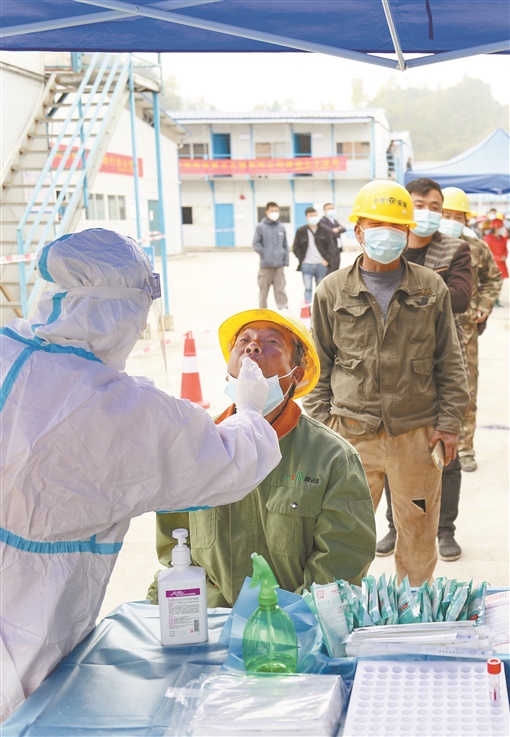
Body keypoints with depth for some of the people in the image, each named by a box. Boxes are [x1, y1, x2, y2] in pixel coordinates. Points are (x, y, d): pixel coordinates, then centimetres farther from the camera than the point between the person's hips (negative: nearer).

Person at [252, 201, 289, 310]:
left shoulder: (281, 227, 7)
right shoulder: (260, 227, -3)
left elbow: (285, 245, 11)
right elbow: (256, 244, -4)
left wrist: (286, 260, 5)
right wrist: (265, 254, -12)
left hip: (279, 264, 2)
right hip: (266, 264, -2)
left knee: (280, 289, 1)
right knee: (264, 289, 7)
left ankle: (284, 309, 1)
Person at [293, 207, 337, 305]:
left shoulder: (325, 231, 3)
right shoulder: (301, 231, 2)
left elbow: (332, 246, 4)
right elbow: (296, 248, 7)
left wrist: (327, 260, -5)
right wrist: (301, 259, -4)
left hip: (321, 264, 1)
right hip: (307, 265, -1)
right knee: (308, 288, -9)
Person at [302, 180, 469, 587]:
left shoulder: (432, 288, 5)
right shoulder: (333, 292, 4)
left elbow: (450, 363, 8)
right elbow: (320, 367, 8)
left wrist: (449, 423, 2)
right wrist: (320, 424, 2)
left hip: (417, 434, 1)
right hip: (351, 433, -1)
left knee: (418, 532, 11)